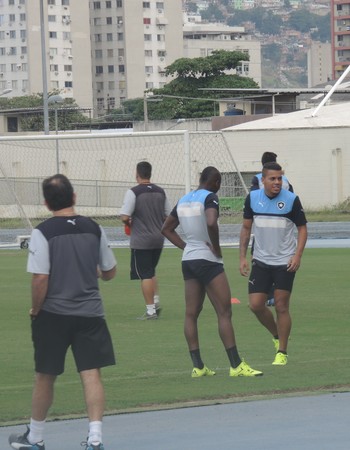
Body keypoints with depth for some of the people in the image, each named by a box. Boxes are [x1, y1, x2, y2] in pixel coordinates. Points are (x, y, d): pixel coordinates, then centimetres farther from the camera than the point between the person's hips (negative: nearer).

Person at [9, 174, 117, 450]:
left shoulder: (43, 233, -11)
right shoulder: (94, 229, 1)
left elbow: (40, 279, -16)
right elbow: (110, 272, 11)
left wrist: (35, 310, -1)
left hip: (53, 314, -2)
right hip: (90, 313, 2)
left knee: (45, 378, 11)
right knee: (91, 375, 0)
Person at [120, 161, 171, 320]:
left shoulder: (133, 192, -13)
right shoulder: (160, 192, 6)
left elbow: (125, 217, -17)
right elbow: (168, 216, 11)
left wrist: (129, 223, 4)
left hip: (141, 241, -6)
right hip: (158, 238, 6)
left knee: (145, 275, -1)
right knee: (151, 272, 21)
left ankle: (150, 310, -1)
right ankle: (156, 302, 11)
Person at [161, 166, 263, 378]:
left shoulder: (184, 200, 13)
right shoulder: (210, 197, -11)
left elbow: (167, 229, 21)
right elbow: (211, 223, -30)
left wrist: (186, 246, 13)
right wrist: (217, 248, -16)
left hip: (189, 260, 8)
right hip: (208, 260, -8)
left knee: (191, 314, 7)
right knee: (224, 313, -6)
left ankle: (198, 366, 7)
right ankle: (236, 365, -10)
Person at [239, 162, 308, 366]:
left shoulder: (292, 200, -9)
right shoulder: (252, 198, 0)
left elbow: (302, 228, -2)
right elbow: (246, 228, 10)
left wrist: (297, 255, -14)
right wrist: (242, 257, 4)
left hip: (285, 262, -3)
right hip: (261, 261, 3)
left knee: (281, 307, -2)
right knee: (256, 305, -3)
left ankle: (282, 352, 10)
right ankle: (277, 335, 24)